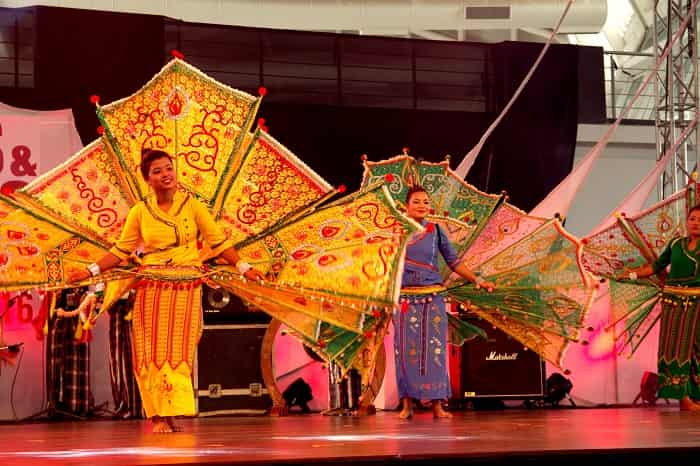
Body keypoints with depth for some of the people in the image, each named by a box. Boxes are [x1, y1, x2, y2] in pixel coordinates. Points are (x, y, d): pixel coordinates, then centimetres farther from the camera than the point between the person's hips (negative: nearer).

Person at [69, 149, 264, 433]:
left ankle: (171, 414, 6)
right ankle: (157, 416, 4)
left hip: (186, 289, 0)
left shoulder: (192, 206, 3)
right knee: (153, 351, -2)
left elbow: (218, 242, 5)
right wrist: (92, 271, 2)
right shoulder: (140, 212, 4)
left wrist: (243, 268, -1)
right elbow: (121, 251, 10)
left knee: (179, 351, 0)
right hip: (152, 288, 0)